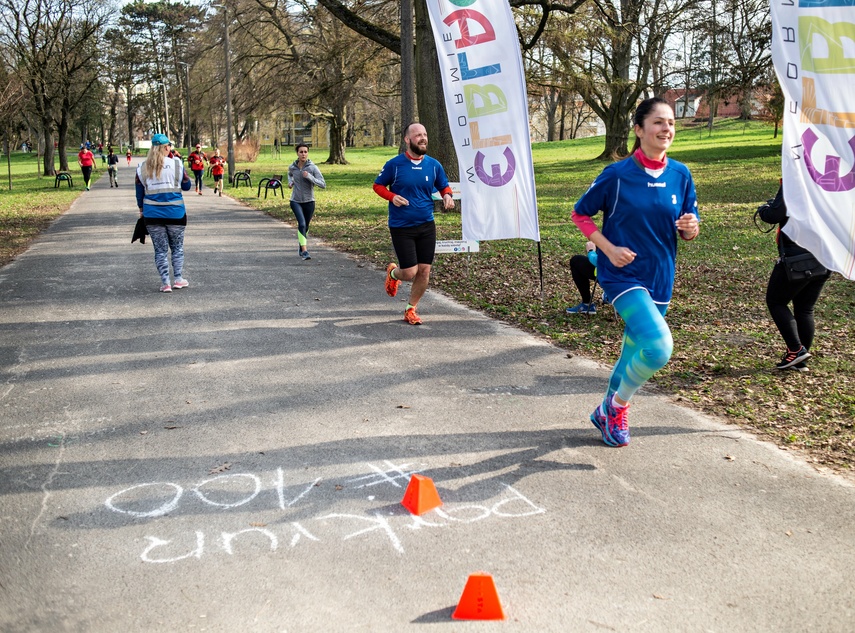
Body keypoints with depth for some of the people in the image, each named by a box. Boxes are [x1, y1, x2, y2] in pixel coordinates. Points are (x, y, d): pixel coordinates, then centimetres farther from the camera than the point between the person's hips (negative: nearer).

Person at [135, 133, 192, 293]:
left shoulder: (142, 167, 3)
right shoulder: (176, 163, -5)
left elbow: (139, 191, 8)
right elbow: (186, 186, 4)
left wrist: (141, 209, 21)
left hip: (152, 214, 2)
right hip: (175, 213, -1)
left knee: (160, 249, 8)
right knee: (177, 247, 14)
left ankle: (165, 283, 6)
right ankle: (178, 279, 15)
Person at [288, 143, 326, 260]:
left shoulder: (313, 168, -10)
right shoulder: (292, 167, -1)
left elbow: (323, 185, -16)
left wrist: (309, 177, -25)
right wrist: (290, 182, 5)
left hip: (309, 202, 0)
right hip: (295, 201, 0)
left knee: (306, 226, 14)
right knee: (302, 224, -19)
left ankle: (301, 245, 41)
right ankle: (304, 251, -19)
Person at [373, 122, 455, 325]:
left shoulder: (434, 165, 2)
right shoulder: (394, 164, -7)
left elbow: (444, 186, 16)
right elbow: (378, 185, 4)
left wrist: (447, 196, -8)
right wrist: (392, 197, -15)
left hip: (427, 225, 4)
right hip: (401, 227, -4)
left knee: (424, 271, 3)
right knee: (410, 273, -6)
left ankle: (411, 309, 23)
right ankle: (393, 273, 32)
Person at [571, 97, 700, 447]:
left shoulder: (680, 175, 2)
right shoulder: (617, 175, -10)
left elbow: (687, 230, 10)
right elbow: (580, 214, -1)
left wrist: (690, 228, -14)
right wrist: (609, 248, -13)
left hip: (660, 278, 5)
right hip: (622, 275, -5)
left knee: (635, 352, 16)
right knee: (659, 345, -24)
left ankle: (609, 412, 40)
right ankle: (617, 404, 2)